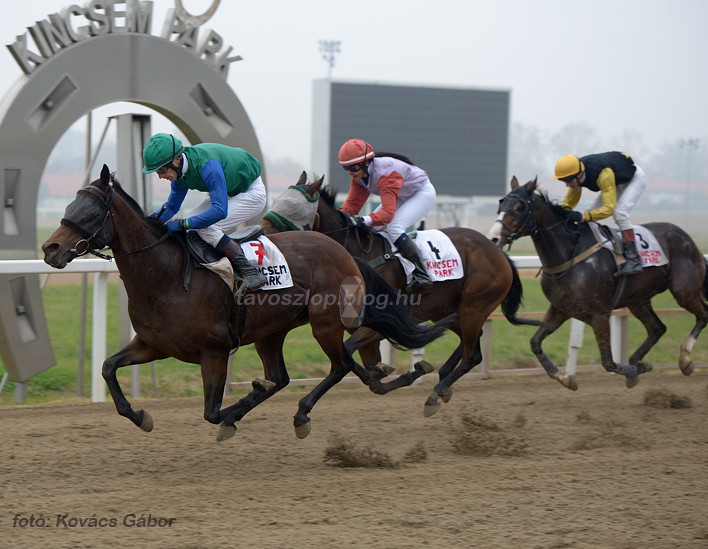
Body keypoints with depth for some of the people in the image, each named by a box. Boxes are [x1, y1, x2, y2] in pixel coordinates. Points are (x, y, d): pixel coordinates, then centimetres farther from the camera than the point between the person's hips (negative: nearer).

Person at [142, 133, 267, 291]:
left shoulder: (207, 165, -37)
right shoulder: (179, 171, -9)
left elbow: (220, 211, -42)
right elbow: (171, 206, 7)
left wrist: (183, 224, -38)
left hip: (252, 193, -9)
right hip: (227, 193, 9)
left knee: (205, 228, -22)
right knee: (191, 226, -1)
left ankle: (250, 273, -21)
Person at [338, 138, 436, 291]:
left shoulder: (386, 172, -38)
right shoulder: (359, 175, -11)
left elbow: (388, 212, -46)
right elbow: (352, 204, -9)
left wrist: (364, 220, -61)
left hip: (423, 193, -10)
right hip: (404, 197, 10)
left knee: (393, 227, -29)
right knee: (372, 228, -1)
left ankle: (421, 275, -33)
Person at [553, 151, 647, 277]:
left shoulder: (604, 175, -44)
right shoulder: (575, 173, -20)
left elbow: (609, 208, -46)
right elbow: (569, 201, -5)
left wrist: (583, 216, -55)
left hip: (635, 178, -8)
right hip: (618, 181, 8)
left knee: (620, 212, -28)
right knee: (591, 212, 0)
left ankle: (633, 259, -29)